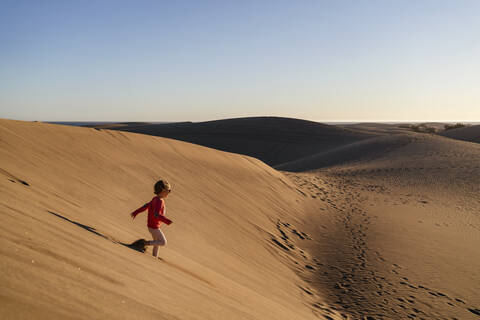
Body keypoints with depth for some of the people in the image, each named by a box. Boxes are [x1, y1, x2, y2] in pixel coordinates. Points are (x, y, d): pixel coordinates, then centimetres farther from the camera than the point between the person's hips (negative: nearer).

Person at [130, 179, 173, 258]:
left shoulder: (155, 199, 6)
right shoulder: (160, 201, -23)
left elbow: (146, 205, 16)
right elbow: (156, 214, -32)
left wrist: (136, 212, 25)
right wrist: (167, 221, -35)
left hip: (151, 225, 9)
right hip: (154, 226, -9)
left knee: (157, 243, 20)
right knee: (163, 242, -1)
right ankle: (144, 243, -6)